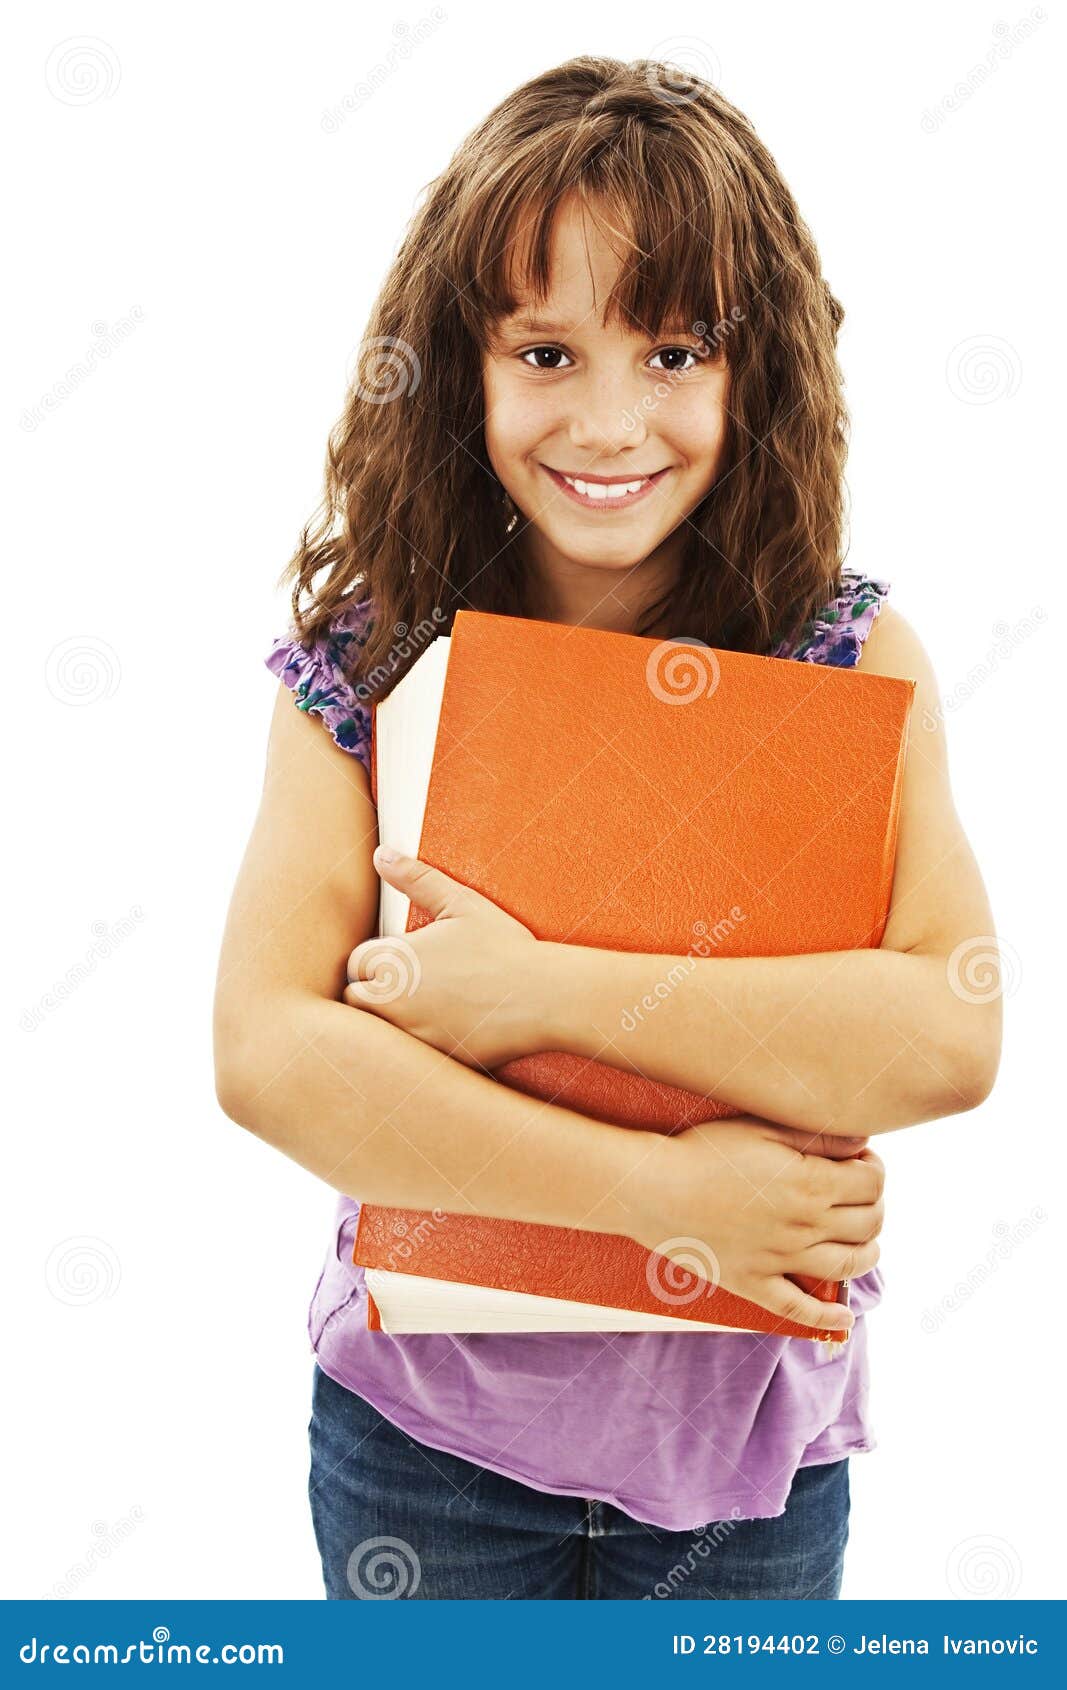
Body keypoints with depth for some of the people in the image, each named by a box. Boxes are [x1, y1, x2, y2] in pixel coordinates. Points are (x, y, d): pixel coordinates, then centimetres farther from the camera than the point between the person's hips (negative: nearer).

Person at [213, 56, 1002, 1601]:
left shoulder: (852, 659, -10)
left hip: (747, 1435, 0)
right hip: (425, 1425, 0)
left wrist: (542, 992, -25)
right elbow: (265, 1054, -20)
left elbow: (952, 1036, -22)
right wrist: (659, 1193, -24)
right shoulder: (367, 666, -10)